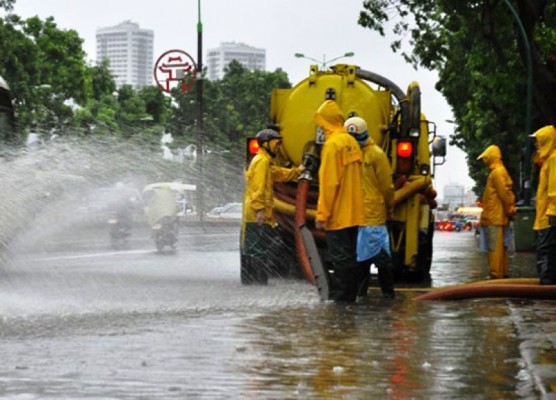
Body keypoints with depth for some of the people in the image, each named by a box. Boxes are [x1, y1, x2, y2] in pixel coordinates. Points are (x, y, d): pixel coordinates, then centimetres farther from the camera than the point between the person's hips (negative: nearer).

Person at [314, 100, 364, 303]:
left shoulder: (332, 144, -14)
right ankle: (350, 295, 18)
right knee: (349, 256, 13)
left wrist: (322, 214, -14)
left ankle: (341, 298, -6)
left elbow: (328, 183, -17)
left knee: (340, 258, -6)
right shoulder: (351, 141, 12)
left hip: (337, 215, -9)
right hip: (354, 213, 9)